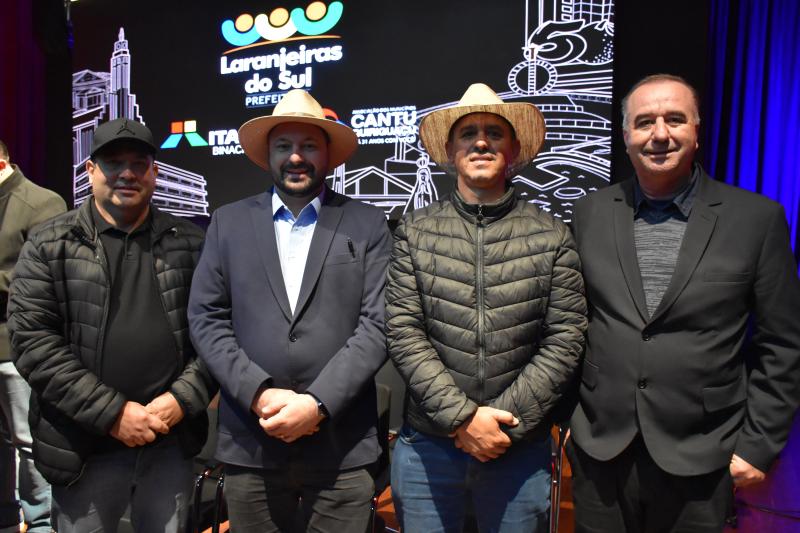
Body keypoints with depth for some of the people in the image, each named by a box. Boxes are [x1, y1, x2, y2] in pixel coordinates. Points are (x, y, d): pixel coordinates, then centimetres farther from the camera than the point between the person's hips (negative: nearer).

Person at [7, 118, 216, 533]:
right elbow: (32, 340, -7)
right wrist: (111, 412, -13)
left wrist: (183, 398, -10)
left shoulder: (189, 243, 4)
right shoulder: (48, 246, 0)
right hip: (86, 445, -1)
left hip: (172, 441, 2)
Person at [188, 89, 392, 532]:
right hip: (250, 442, 2)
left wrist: (318, 404, -13)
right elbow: (205, 318, 2)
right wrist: (259, 394, -10)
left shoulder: (367, 224, 2)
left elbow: (377, 324, -5)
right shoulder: (229, 221, 7)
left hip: (342, 445, -1)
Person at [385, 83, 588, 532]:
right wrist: (462, 417, -12)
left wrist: (505, 421, -10)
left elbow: (565, 341, -4)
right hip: (427, 443, 0)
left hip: (520, 446, 0)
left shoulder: (553, 237, 0)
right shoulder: (415, 231, 0)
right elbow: (403, 332, -6)